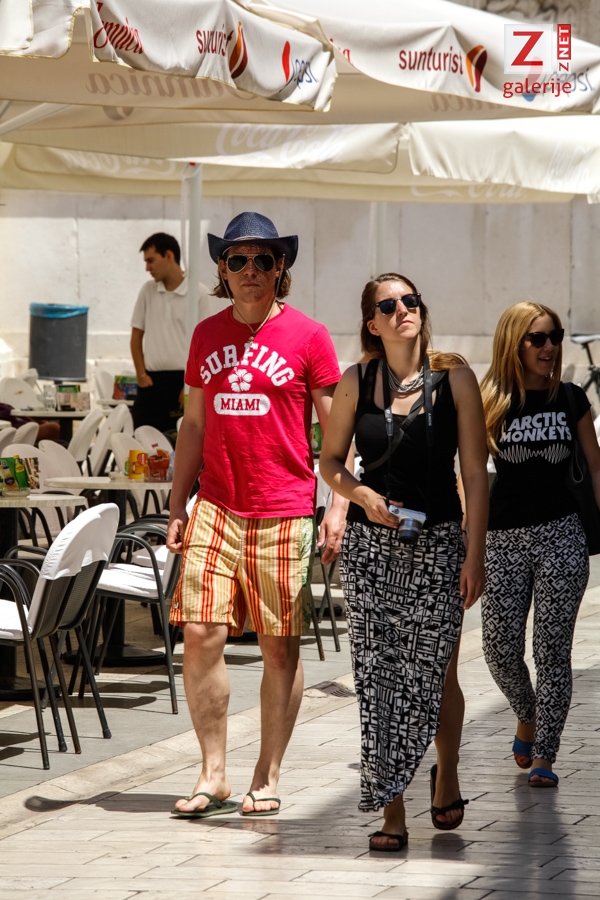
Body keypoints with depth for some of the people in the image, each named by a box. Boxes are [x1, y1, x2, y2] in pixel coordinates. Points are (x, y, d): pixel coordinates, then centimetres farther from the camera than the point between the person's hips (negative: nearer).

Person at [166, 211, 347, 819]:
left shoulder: (308, 337, -1)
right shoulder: (207, 335, 11)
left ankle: (266, 780, 11)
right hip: (215, 511, 3)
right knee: (201, 637, -6)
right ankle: (213, 775, 4)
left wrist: (338, 508, -7)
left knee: (281, 648, 1)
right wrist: (177, 508, 14)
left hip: (283, 516, -3)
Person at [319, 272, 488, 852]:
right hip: (370, 544, 1)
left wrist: (474, 556, -6)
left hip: (437, 544, -1)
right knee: (378, 674, -1)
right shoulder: (356, 382, 3)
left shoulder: (454, 378, -1)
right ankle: (390, 809, 4)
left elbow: (475, 471, -1)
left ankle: (446, 776, 28)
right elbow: (329, 460, 12)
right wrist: (361, 494, -9)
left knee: (435, 673, 0)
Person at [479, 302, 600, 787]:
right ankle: (528, 717, 31)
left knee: (552, 648, -4)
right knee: (500, 649, 1)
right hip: (505, 535, 0)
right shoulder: (490, 402, -1)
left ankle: (543, 756, 1)